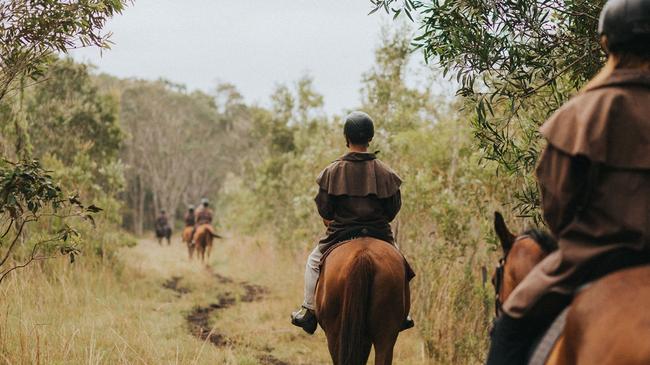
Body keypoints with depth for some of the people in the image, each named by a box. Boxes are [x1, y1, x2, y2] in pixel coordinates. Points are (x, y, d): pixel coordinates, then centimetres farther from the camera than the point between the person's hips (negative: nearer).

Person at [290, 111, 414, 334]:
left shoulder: (334, 170, -9)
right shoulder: (385, 172, -5)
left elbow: (324, 210, -5)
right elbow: (393, 209, 1)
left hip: (341, 233, -1)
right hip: (379, 235, 1)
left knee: (314, 262, 25)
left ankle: (309, 311, 20)